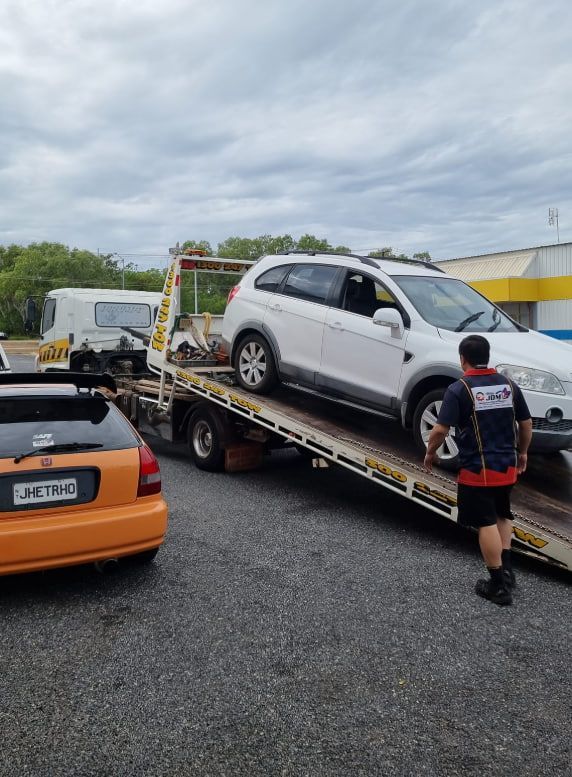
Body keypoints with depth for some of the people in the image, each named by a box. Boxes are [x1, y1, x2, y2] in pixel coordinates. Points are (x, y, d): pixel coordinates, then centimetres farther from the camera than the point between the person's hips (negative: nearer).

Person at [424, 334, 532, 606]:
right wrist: (522, 453, 24)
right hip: (507, 465, 6)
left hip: (477, 469, -5)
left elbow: (440, 429, -18)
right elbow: (526, 424, 10)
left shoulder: (459, 389, -13)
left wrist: (430, 453, 0)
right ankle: (506, 570, 22)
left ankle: (499, 585, 9)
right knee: (502, 515, 24)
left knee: (486, 523, 3)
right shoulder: (508, 384, 3)